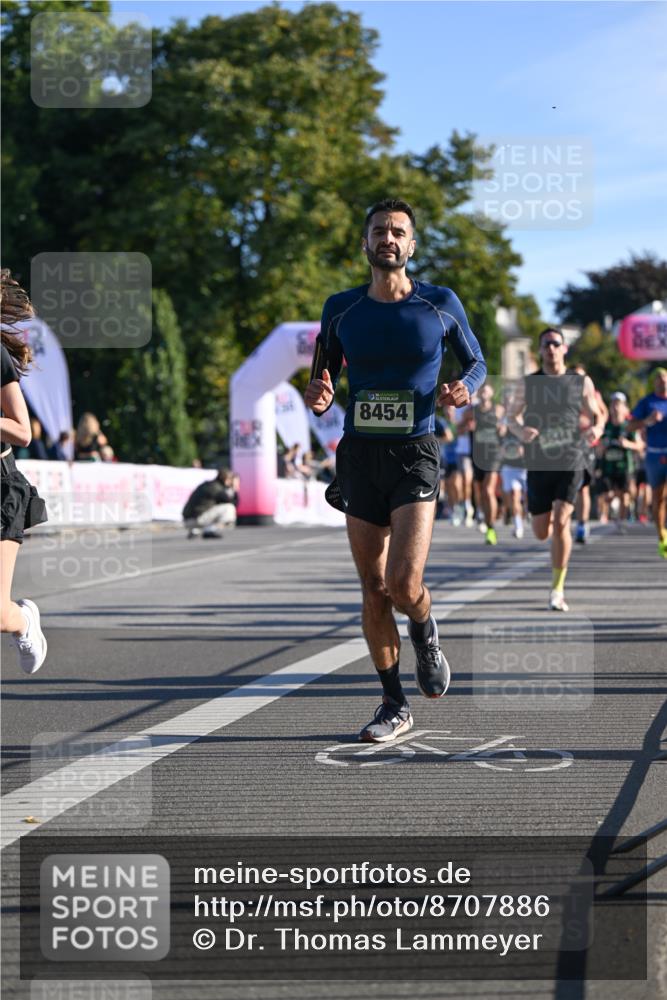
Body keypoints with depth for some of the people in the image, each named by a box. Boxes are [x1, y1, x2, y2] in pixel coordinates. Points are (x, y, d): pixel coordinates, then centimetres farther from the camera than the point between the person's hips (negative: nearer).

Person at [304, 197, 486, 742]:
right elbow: (323, 378, 15)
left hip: (415, 455, -3)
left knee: (404, 584, -18)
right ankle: (394, 706, 18)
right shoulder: (341, 309, 6)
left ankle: (427, 637, 19)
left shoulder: (441, 304, 0)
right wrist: (319, 398, -9)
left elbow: (476, 360, 13)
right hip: (360, 455, 3)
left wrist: (464, 387, -10)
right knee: (373, 591, 5)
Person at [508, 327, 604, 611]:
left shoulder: (581, 382, 6)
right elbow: (512, 417, 12)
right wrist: (521, 431, -12)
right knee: (541, 532, 4)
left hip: (570, 462, -2)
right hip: (538, 465, 2)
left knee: (561, 522, -17)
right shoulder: (528, 383, 7)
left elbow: (596, 416, 12)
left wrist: (596, 430, -13)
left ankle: (557, 590, -8)